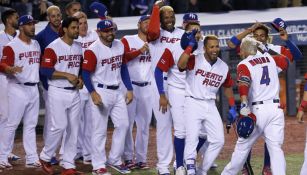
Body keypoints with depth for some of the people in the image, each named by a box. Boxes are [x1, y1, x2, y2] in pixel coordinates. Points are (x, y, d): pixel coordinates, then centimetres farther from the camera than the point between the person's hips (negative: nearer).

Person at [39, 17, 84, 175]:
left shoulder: (79, 48, 11)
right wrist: (67, 75, -19)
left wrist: (80, 78, 3)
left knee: (73, 129, 5)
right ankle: (45, 157, 9)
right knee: (59, 126, -12)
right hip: (58, 93, -7)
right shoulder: (53, 47, -11)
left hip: (74, 92, 7)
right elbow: (45, 70, -16)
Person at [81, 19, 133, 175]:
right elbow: (85, 73, -16)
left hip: (117, 92, 7)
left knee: (123, 124, 9)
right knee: (100, 130, -3)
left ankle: (115, 160, 21)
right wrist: (93, 93, -27)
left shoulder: (119, 45, 7)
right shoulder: (93, 50, -15)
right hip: (101, 92, -7)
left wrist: (129, 89, 11)